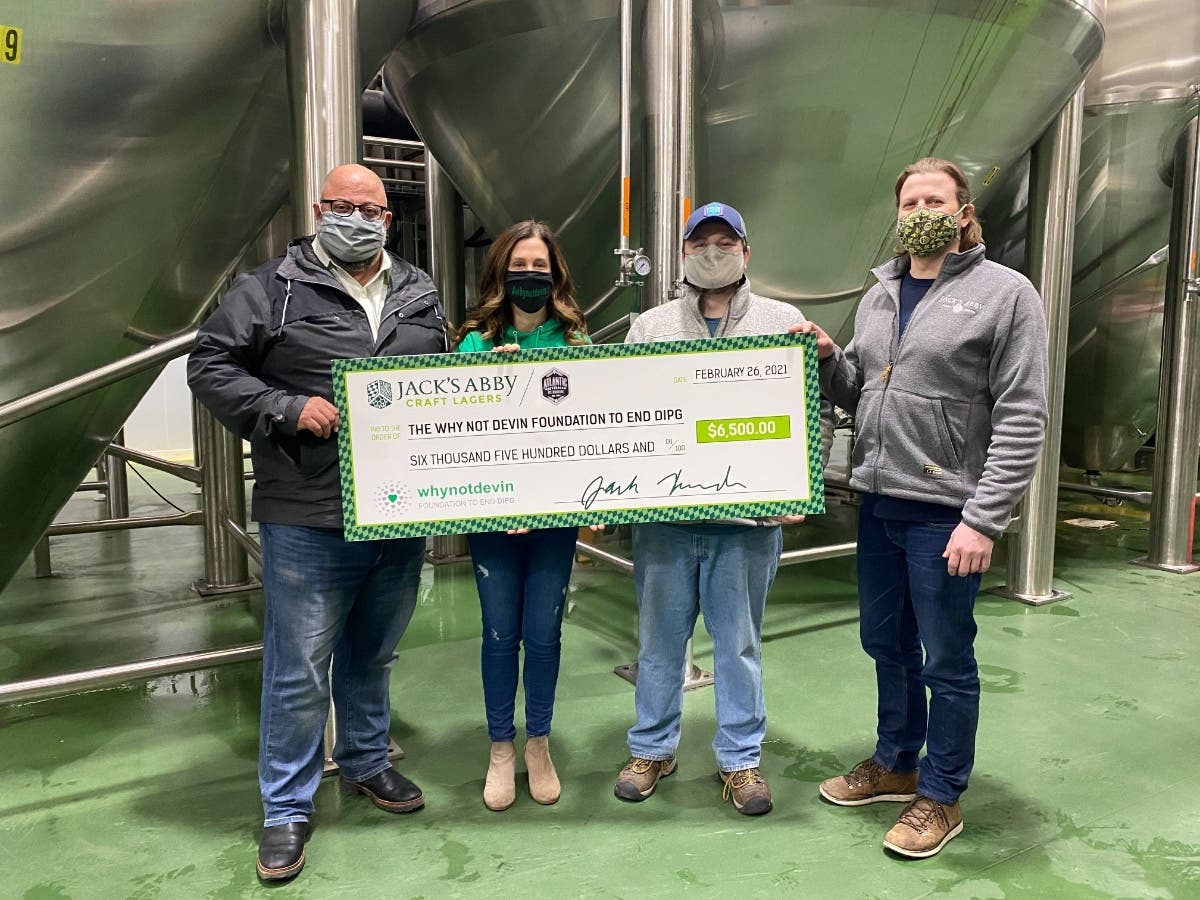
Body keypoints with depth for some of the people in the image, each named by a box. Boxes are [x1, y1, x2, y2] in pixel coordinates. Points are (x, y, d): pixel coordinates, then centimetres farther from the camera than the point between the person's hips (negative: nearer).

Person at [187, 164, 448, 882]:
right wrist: (288, 408, -16)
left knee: (375, 654, 21)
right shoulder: (274, 289, -2)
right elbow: (211, 366, -3)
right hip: (308, 519, -4)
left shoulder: (421, 295, 12)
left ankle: (366, 762, 42)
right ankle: (287, 810, 22)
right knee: (300, 669, 4)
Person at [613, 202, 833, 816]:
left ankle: (740, 758, 26)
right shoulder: (650, 326, 9)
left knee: (739, 642, 10)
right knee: (660, 638, 13)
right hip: (662, 512, 1)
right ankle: (652, 748, 30)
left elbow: (817, 413, 3)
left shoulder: (785, 323, 6)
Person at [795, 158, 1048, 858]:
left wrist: (983, 519, -18)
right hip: (879, 503, 7)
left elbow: (1022, 420, -12)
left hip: (946, 512, -6)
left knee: (946, 660, 7)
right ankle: (895, 764, 38)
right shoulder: (880, 295, 12)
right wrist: (830, 359, -3)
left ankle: (941, 796, 25)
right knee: (887, 645, 19)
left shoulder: (1005, 293, -7)